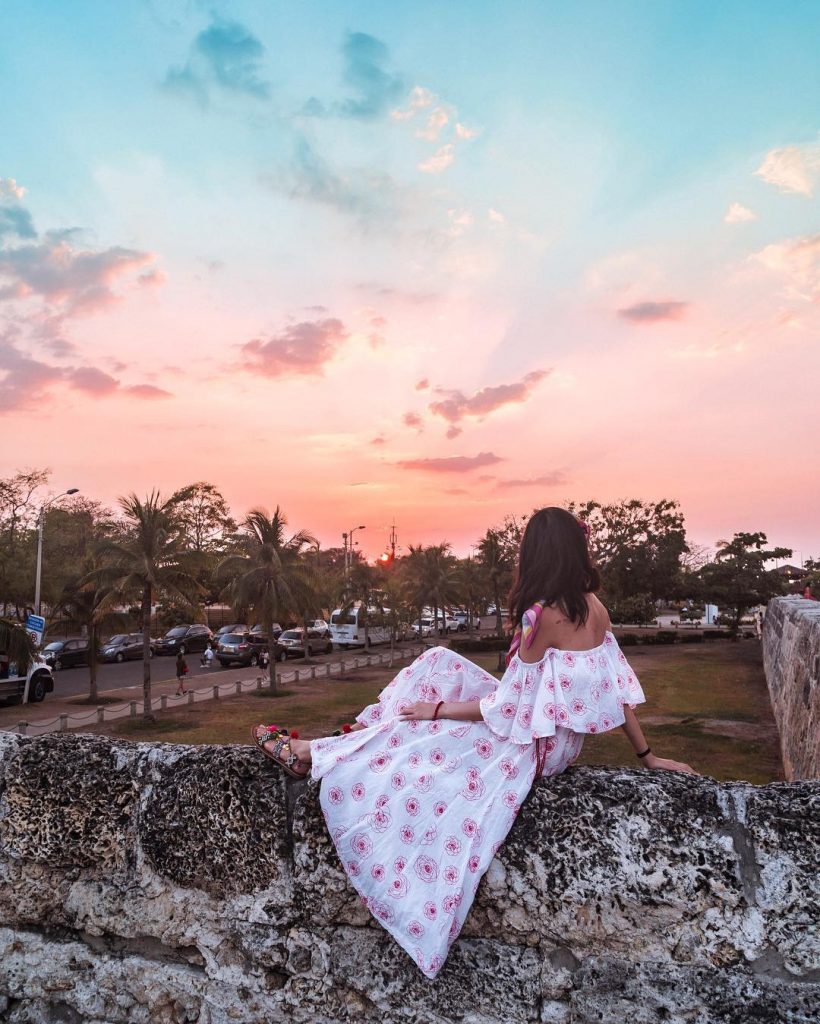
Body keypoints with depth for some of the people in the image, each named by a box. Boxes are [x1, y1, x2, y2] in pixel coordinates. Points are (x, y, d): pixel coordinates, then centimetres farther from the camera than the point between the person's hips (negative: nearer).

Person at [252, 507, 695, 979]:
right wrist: (648, 755, 9)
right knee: (438, 663, 9)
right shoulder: (594, 607, -3)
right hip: (560, 732, 8)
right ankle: (367, 731, 16)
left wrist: (438, 710, -11)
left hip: (535, 743, -8)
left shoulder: (543, 614, -25)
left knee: (410, 742, -4)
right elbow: (619, 688, 0)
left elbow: (510, 706, -21)